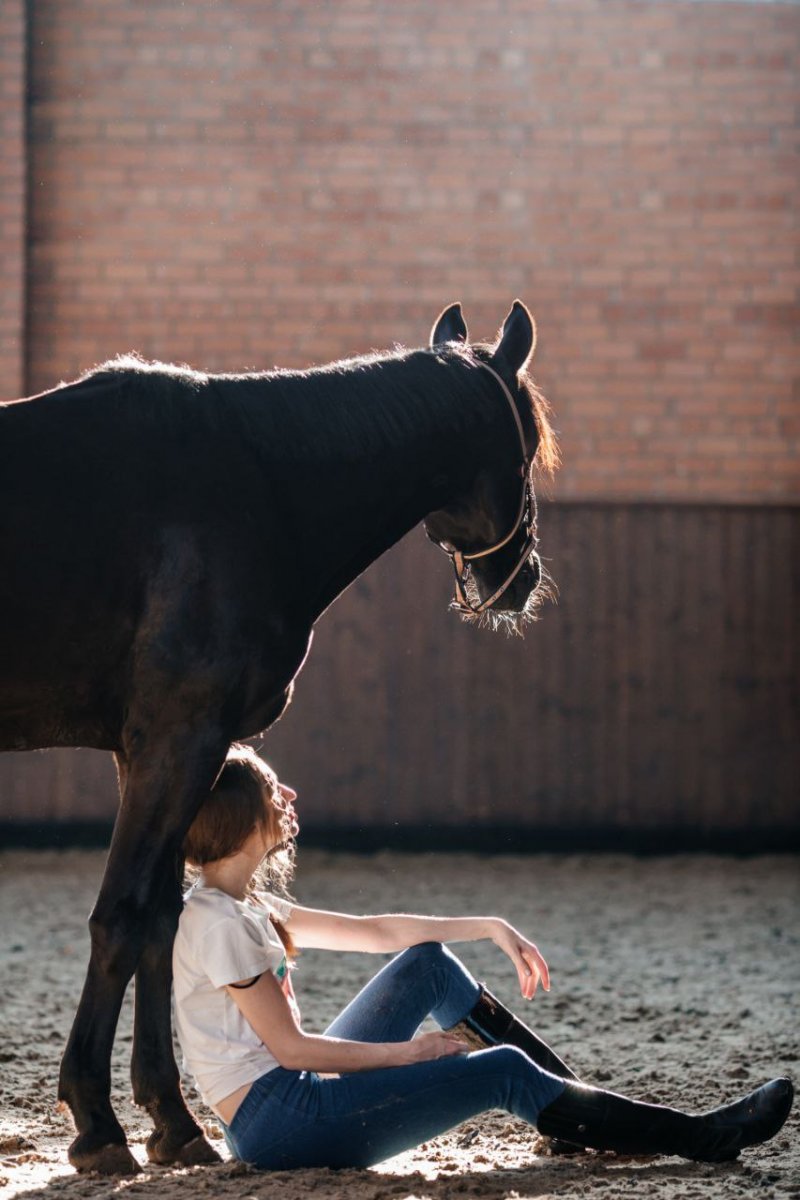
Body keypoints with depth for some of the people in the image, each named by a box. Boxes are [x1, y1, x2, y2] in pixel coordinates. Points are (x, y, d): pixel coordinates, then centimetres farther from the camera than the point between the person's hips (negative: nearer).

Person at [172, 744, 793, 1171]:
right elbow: (290, 1047, -18)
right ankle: (699, 1136, -2)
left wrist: (492, 928, 15)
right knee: (504, 1072, -11)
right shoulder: (216, 921, -18)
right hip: (275, 1119, -10)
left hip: (293, 1092, 10)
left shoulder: (250, 906, 12)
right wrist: (410, 1052, -9)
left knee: (429, 963, 13)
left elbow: (374, 931, 17)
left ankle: (578, 1109, 16)